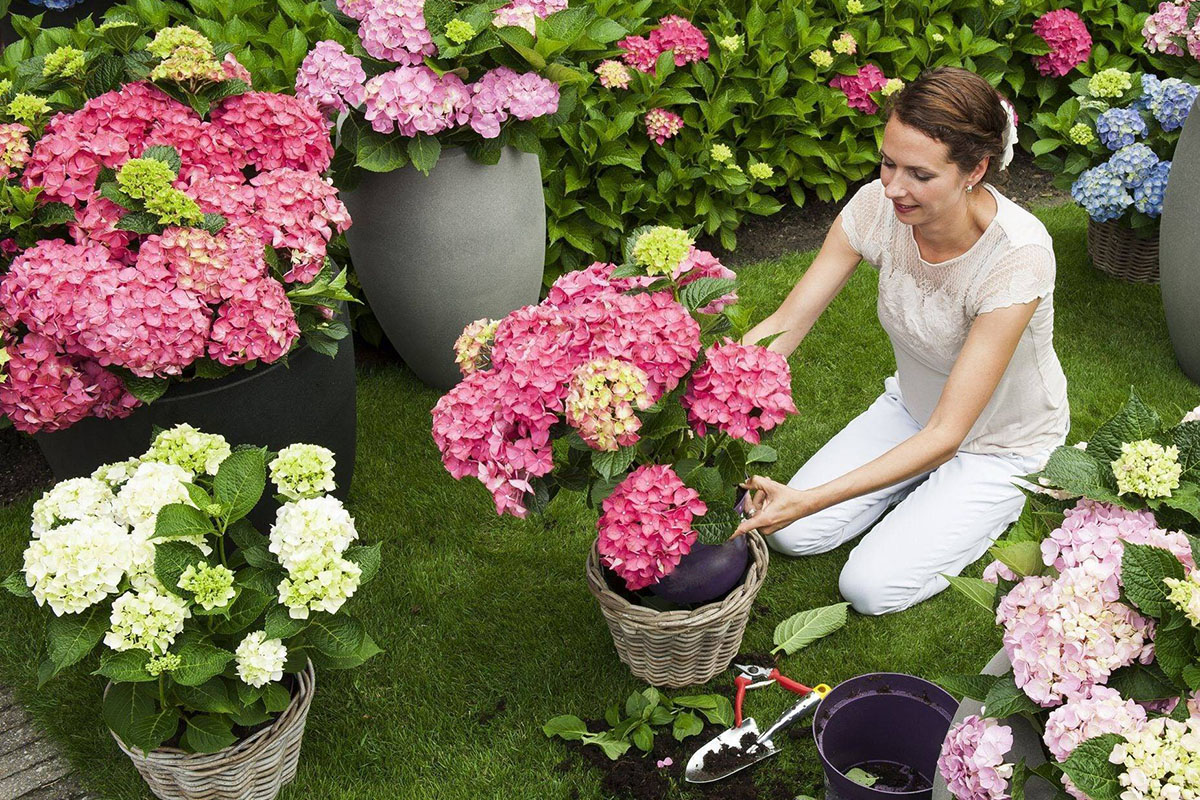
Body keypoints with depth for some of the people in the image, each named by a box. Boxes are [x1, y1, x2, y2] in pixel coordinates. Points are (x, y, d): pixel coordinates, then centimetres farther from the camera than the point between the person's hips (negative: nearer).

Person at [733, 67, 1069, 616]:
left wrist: (809, 500, -43)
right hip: (913, 409, 5)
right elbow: (783, 326, -18)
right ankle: (929, 488, 18)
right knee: (791, 535, -4)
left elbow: (946, 434, -35)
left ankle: (994, 506, 12)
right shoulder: (878, 206, -23)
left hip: (1001, 442, -4)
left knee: (872, 587, -12)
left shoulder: (1018, 255, -36)